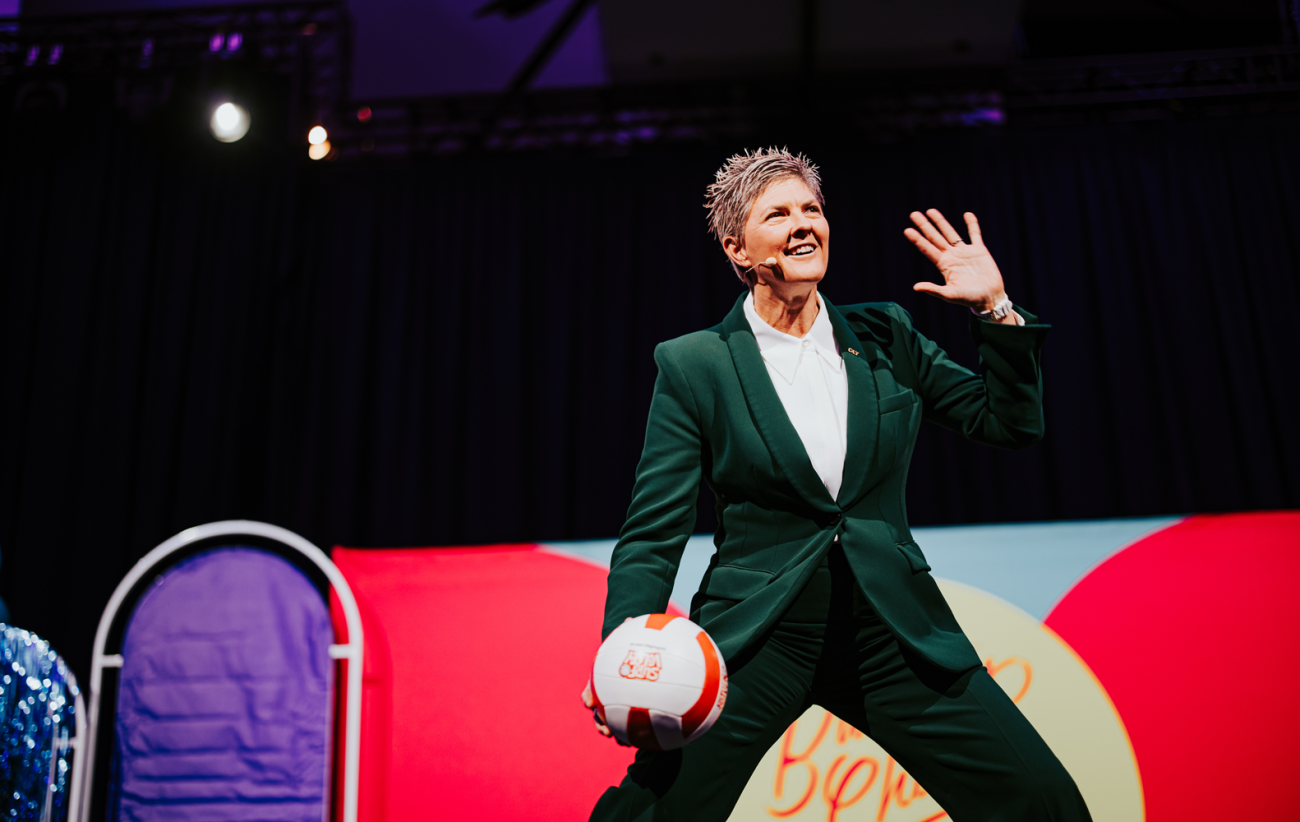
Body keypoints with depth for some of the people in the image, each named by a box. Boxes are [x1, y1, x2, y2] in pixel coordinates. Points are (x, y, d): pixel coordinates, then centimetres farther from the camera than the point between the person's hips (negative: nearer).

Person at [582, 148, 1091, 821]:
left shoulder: (885, 337, 8)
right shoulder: (693, 366, -1)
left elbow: (1012, 424, 12)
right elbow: (653, 535, -4)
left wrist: (995, 309, -2)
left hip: (892, 634, 3)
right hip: (755, 640, -2)